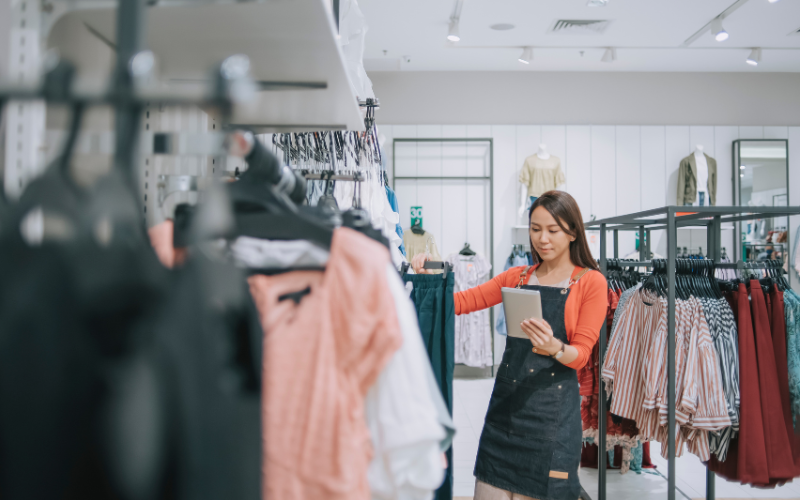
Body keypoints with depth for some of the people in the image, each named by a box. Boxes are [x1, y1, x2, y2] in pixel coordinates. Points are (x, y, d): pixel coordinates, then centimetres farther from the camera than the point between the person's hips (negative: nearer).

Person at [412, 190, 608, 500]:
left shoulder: (591, 282, 0)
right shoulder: (519, 277, 12)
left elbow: (581, 354, -5)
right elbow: (461, 302, 6)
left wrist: (555, 348, -25)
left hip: (553, 407, -3)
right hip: (506, 399, 4)